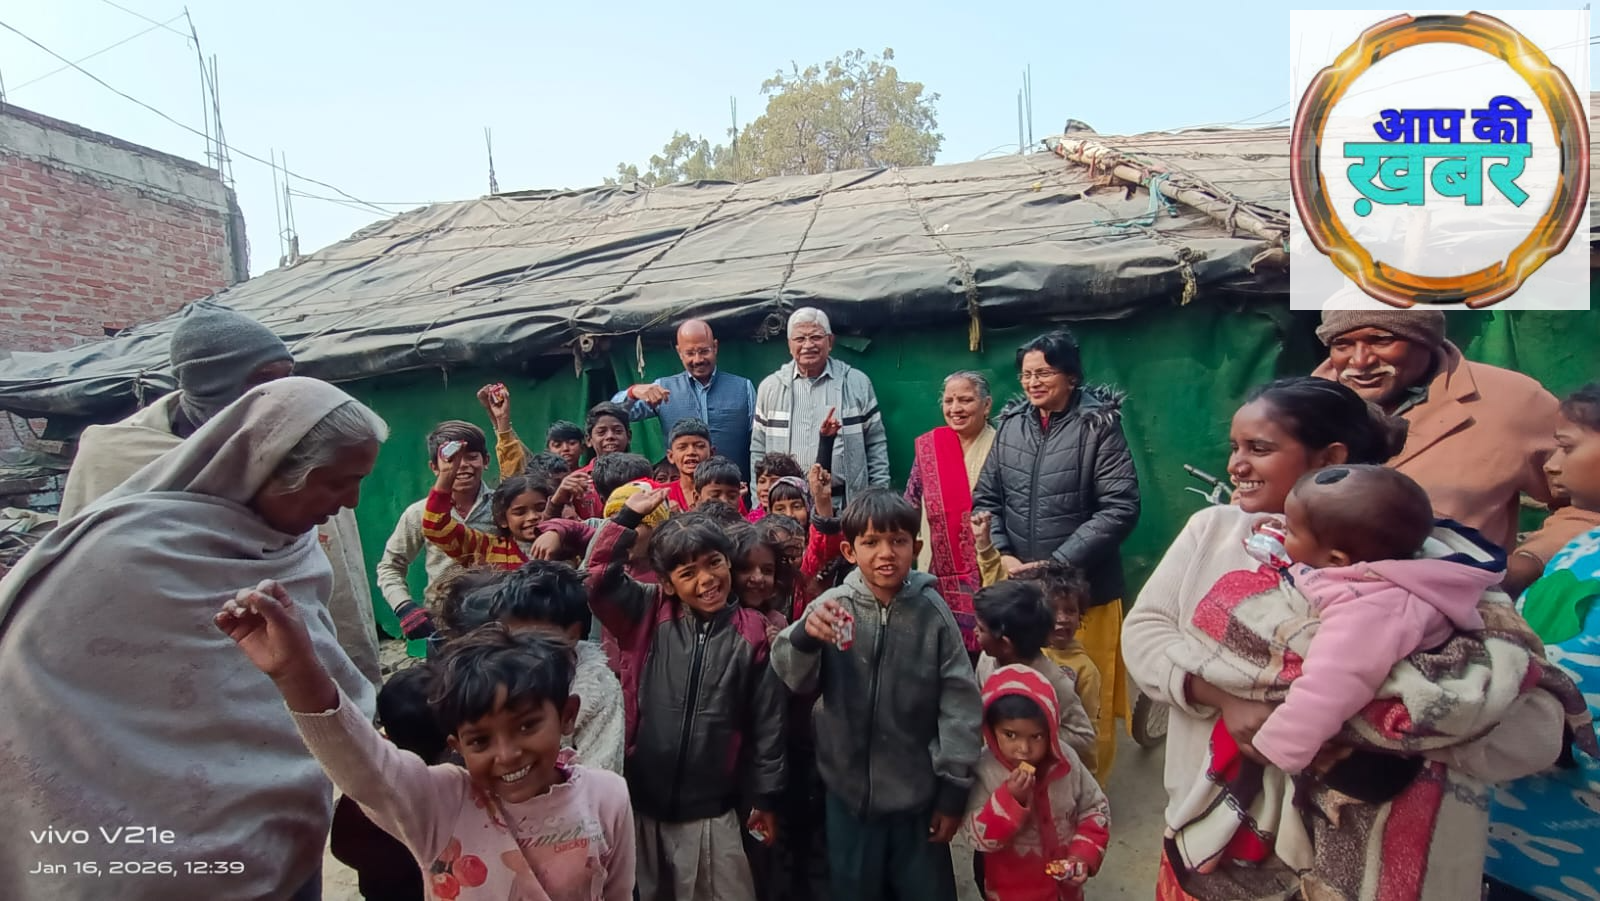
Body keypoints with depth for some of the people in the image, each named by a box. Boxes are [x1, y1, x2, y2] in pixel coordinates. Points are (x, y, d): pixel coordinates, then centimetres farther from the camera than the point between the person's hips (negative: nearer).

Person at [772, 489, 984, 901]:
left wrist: (954, 788, -3)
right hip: (850, 788, 1)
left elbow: (960, 702, -7)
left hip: (919, 790, 0)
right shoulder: (833, 605, -11)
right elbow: (794, 680, -17)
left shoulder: (932, 611, -11)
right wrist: (804, 635, -38)